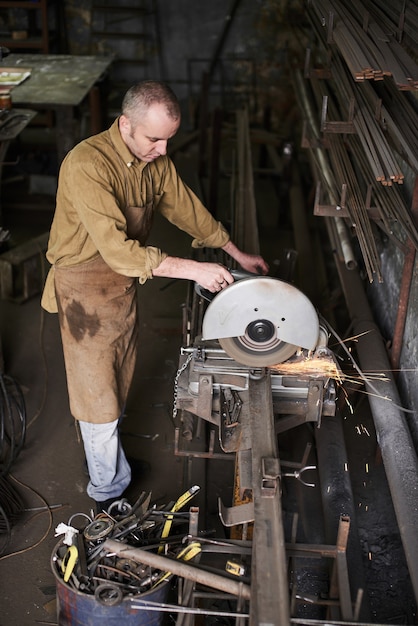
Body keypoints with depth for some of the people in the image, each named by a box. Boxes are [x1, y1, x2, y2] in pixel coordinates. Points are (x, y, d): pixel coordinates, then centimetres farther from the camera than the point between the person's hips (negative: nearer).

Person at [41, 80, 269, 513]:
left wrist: (237, 254, 11)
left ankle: (106, 453, 43)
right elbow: (116, 249, -35)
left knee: (118, 383, 20)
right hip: (86, 286, -7)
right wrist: (193, 270, -35)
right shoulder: (87, 165, -29)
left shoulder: (155, 160, -4)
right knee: (98, 392, 5)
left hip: (125, 282, 7)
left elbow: (185, 208, 11)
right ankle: (109, 492, 23)